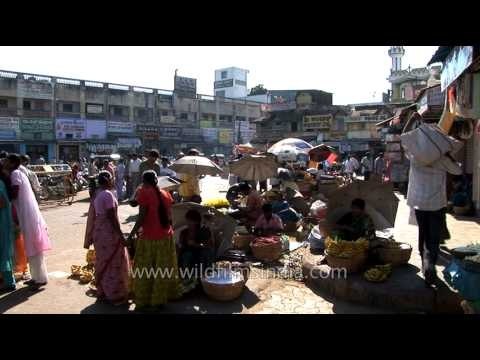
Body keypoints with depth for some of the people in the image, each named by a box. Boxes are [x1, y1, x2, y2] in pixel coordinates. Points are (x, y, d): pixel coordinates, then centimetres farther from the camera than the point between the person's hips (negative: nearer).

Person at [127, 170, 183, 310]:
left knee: (145, 270, 9)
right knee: (163, 269, 17)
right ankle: (161, 298, 30)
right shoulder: (165, 194, 5)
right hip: (166, 236, 6)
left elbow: (141, 217, -16)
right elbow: (169, 216, 9)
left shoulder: (144, 193, -11)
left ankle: (144, 300, 19)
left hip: (149, 238, -5)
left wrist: (132, 234, -9)